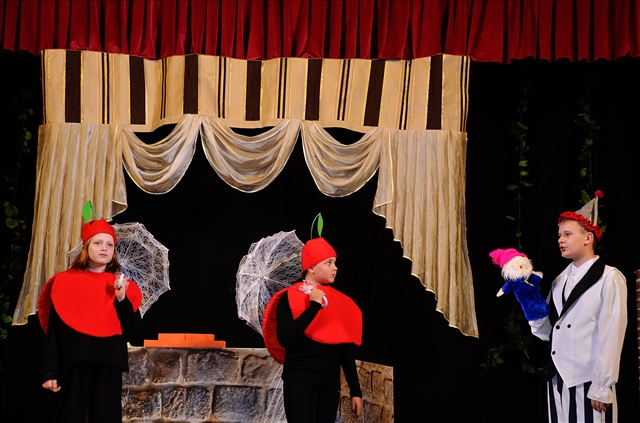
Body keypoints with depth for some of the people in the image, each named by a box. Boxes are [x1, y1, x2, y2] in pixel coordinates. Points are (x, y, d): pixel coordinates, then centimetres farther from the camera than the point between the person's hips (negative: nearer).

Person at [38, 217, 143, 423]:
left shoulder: (122, 285, 9)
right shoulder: (65, 282, 4)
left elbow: (132, 331, 4)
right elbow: (53, 331, 1)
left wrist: (122, 299, -9)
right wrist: (49, 372, -6)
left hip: (109, 366, 2)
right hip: (73, 364, -2)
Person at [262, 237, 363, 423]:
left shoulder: (340, 302, 12)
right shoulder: (290, 298, -3)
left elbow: (347, 351, 13)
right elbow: (284, 338, -18)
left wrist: (355, 391, 11)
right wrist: (313, 308, -18)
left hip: (330, 382, 5)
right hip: (300, 379, -5)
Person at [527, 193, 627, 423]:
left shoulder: (609, 278, -5)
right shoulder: (560, 281, 13)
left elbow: (610, 337, -9)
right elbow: (549, 330, 10)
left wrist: (601, 387, -12)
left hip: (589, 381, -6)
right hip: (558, 378, 6)